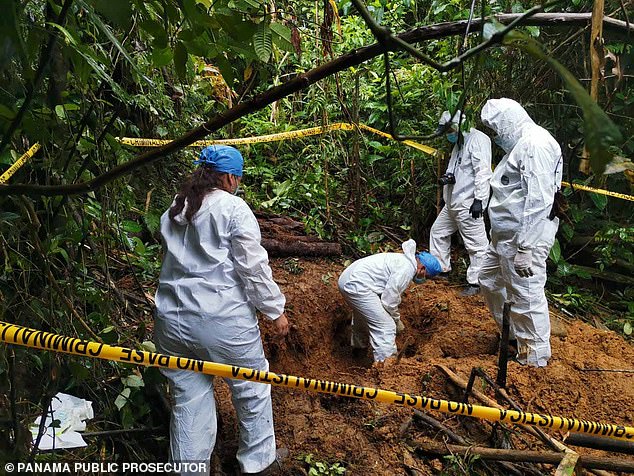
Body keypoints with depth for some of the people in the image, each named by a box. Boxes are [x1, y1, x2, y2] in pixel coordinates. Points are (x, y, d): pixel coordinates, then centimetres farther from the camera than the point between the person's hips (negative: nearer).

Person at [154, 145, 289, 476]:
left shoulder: (172, 212, 12)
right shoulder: (233, 208, -8)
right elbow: (253, 267, -11)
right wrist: (275, 311, -3)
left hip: (172, 321, 6)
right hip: (223, 321, -5)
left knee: (188, 401, 14)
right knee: (252, 390, 16)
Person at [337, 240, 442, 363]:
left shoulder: (403, 260, 18)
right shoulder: (407, 268, -13)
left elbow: (392, 292, 27)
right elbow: (389, 300, -13)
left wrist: (396, 318, 31)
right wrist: (396, 320, 5)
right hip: (357, 286, -11)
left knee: (363, 314, 36)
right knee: (386, 327, -8)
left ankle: (359, 345, 59)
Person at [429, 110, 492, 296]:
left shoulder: (477, 139, -11)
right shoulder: (459, 143, 19)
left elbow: (483, 171, -18)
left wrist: (479, 199, -23)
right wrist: (448, 177, 1)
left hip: (468, 204, -11)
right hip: (453, 203, 11)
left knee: (476, 244, -3)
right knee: (438, 231, 21)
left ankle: (476, 282, 6)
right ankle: (441, 268, 35)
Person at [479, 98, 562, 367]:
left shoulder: (536, 145, -16)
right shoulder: (520, 144, 16)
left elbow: (537, 201, -24)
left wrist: (525, 249, -25)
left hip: (522, 240, -11)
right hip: (504, 236, 11)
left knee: (526, 299, -1)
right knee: (490, 281, 23)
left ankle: (535, 358, 14)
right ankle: (512, 334, 41)